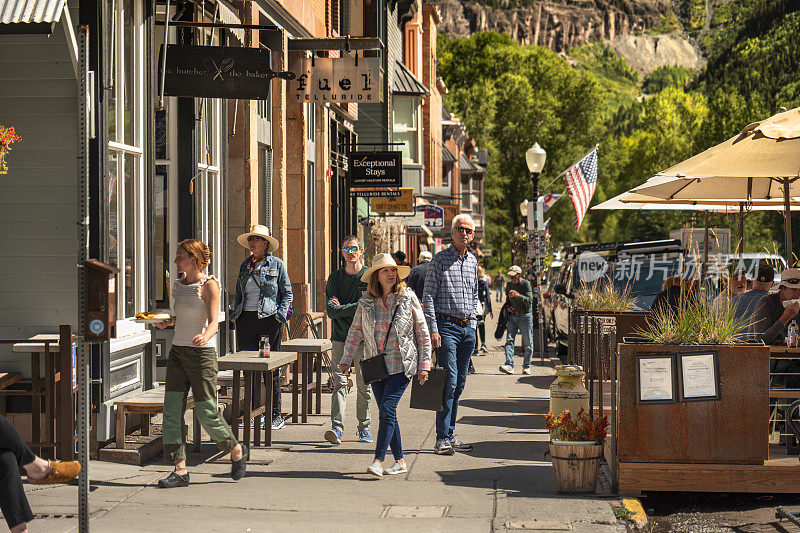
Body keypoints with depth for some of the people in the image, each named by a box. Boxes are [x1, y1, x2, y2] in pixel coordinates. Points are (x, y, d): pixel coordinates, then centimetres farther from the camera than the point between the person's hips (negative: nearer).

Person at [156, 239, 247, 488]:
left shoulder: (209, 285, -7)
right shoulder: (179, 286, 14)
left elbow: (214, 322, -14)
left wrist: (205, 336, -35)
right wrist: (165, 322, 5)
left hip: (201, 353, -7)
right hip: (178, 352, 7)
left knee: (206, 414, -3)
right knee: (171, 412, -3)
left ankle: (237, 451, 22)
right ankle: (180, 470, 0)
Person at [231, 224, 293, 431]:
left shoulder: (276, 264, 2)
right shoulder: (245, 266, 15)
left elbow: (287, 293, 3)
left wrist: (280, 315, -9)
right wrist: (236, 312, 8)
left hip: (269, 320, -4)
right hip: (246, 320, 4)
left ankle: (276, 415, 5)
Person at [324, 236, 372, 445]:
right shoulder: (335, 278, 7)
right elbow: (331, 311, -2)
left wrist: (342, 307, -5)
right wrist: (357, 306, -13)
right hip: (340, 338, 1)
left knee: (363, 385, 6)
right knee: (339, 382, -10)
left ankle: (363, 427, 18)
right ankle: (337, 428, -16)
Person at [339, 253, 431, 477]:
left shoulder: (408, 298, -2)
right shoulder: (366, 302, 5)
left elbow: (422, 332, 1)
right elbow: (355, 332, 13)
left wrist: (424, 365, -2)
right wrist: (346, 360, 6)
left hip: (401, 365, -4)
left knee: (388, 409, -14)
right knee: (386, 412, 6)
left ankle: (378, 461, -15)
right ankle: (400, 461, 15)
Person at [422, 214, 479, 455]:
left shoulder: (473, 261, 14)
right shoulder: (440, 259, -4)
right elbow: (428, 297, -6)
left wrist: (472, 324, 13)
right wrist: (433, 329, -13)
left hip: (467, 328, 6)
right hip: (446, 327, -6)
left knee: (459, 383, 7)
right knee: (449, 381, -12)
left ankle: (450, 434, 13)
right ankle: (442, 439, -10)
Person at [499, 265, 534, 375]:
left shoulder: (526, 284, -10)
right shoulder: (509, 284, 9)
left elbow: (530, 300, -21)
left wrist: (518, 295, -35)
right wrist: (508, 306, 6)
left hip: (525, 316, -5)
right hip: (512, 315, 5)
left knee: (527, 343, 1)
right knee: (509, 340, -9)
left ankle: (526, 366, 12)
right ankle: (509, 365, -16)